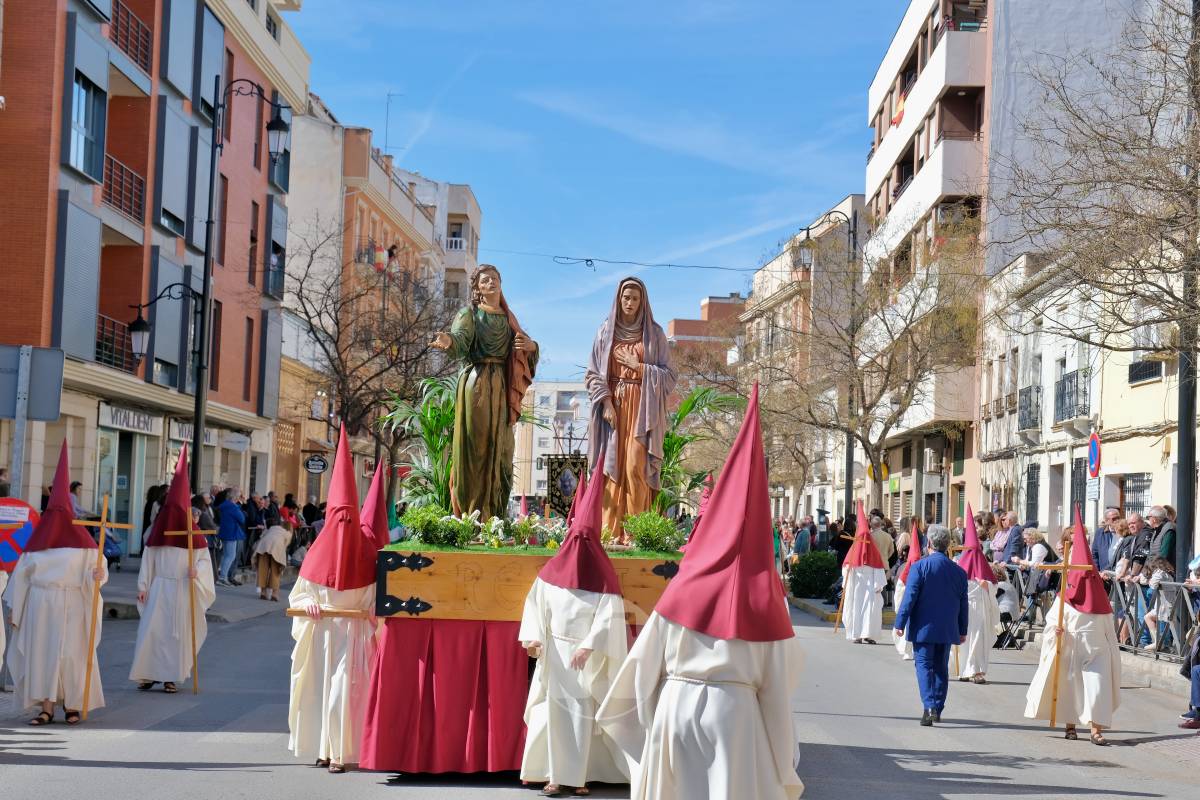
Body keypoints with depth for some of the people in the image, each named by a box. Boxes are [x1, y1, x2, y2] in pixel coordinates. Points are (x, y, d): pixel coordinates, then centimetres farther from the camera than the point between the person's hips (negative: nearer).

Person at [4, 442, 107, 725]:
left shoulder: (81, 541, -1)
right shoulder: (38, 538, 6)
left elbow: (96, 566, -3)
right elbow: (22, 574, 9)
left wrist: (97, 574, -27)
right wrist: (16, 608, 8)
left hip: (71, 606, -3)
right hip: (40, 605, 3)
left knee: (72, 654, -2)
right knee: (41, 652, 1)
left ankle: (73, 705, 11)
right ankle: (46, 708, 5)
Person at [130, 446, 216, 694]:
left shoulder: (193, 531, -4)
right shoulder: (158, 528, 3)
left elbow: (204, 558, -1)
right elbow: (147, 558, 6)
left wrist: (197, 571, -22)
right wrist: (143, 586, 2)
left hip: (183, 589, -2)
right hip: (159, 588, 2)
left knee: (178, 632, 2)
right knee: (151, 630, -4)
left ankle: (171, 677, 10)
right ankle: (147, 674, 3)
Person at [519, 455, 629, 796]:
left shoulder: (603, 575, -5)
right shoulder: (553, 569, 2)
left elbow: (608, 615, -11)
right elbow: (536, 603, 3)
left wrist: (589, 646, -20)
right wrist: (533, 637, -9)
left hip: (586, 653, -2)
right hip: (555, 650, 2)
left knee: (583, 712, -2)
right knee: (555, 710, 2)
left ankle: (577, 775, 2)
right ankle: (556, 775, 8)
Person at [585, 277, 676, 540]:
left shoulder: (654, 333, 8)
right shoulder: (606, 331, 11)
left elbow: (668, 375, 4)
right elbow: (593, 373, 6)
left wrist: (638, 366, -7)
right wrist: (605, 402, -7)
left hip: (642, 409, -1)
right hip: (613, 406, 2)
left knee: (636, 467, -11)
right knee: (612, 466, -4)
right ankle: (610, 530, -5)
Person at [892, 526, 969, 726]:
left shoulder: (920, 566, -10)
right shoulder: (959, 571, 4)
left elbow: (910, 597, -13)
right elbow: (963, 604, 10)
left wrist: (900, 623, -8)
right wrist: (963, 630, 18)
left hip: (923, 627, -4)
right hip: (947, 630, 4)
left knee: (924, 666, -2)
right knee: (941, 668, 13)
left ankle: (929, 707, -17)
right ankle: (937, 710, 18)